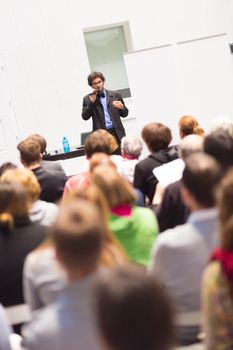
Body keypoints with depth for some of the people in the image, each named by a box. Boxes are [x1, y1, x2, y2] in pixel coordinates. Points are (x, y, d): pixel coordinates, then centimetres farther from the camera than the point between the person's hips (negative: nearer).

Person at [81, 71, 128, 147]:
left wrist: (121, 107, -9)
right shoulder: (88, 99, 10)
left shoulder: (115, 95, 11)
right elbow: (85, 117, 1)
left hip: (117, 133, 1)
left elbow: (124, 114, 13)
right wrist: (91, 102, -7)